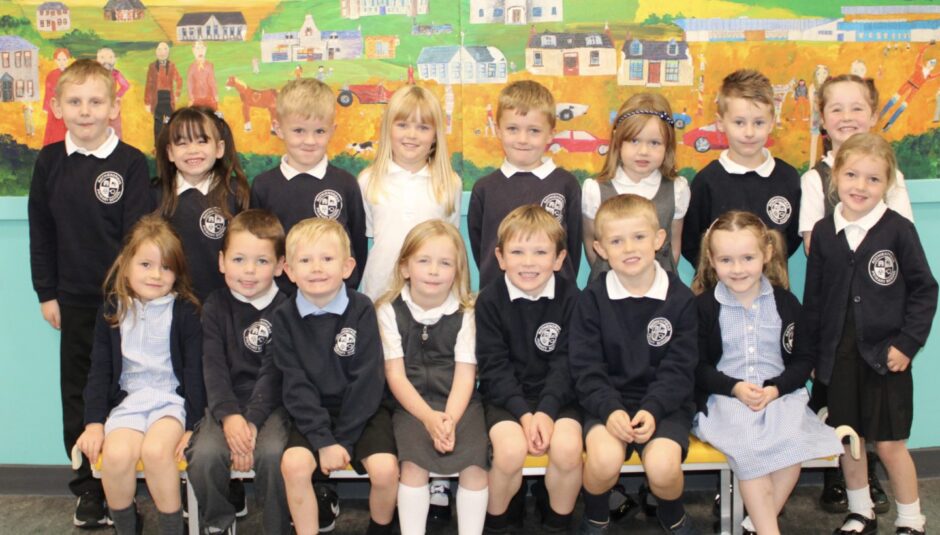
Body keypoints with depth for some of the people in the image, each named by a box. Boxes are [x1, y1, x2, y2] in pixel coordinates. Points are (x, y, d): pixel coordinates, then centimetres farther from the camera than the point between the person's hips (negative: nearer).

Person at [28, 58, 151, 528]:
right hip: (74, 300, 3)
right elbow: (40, 233, 7)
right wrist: (46, 293, 5)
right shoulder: (49, 162, 3)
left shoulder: (130, 163, -7)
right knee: (77, 393, 9)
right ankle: (89, 488, 21)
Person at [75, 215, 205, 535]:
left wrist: (192, 425, -9)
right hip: (127, 400, 3)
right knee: (116, 454, -27)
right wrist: (94, 422, 0)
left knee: (155, 449, -32)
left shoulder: (185, 312, -1)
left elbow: (195, 370, -2)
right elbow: (100, 370, 9)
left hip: (172, 398, -2)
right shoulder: (112, 311, 7)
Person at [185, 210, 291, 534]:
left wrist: (252, 421, -21)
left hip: (270, 403, -2)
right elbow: (214, 367, -4)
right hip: (226, 403, 2)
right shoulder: (215, 307, 5)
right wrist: (229, 416, -20)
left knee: (272, 453, -31)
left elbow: (273, 373, -9)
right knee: (204, 454, -26)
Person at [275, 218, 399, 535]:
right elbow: (295, 384, -9)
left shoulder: (362, 310, -9)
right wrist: (323, 440, -18)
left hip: (360, 411, -1)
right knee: (293, 463, -25)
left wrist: (344, 438, -15)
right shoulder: (285, 317, -5)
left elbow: (367, 380, -11)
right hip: (313, 414, 1)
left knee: (385, 468, -22)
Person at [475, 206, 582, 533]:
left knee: (568, 448, -27)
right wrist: (523, 413, -20)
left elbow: (565, 364, -7)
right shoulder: (489, 301, -6)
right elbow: (493, 367, -9)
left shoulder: (570, 298, -4)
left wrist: (546, 411, -20)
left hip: (556, 394, 1)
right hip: (505, 395, -1)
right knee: (510, 450, -29)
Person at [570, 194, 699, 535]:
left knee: (662, 465, -28)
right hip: (608, 401, 0)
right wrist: (610, 410, -21)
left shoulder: (680, 298, -1)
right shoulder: (592, 299, -1)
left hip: (664, 402, 0)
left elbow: (678, 369, -4)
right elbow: (585, 367, -5)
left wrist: (652, 410, -19)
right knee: (605, 459, -30)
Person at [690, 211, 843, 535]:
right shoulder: (704, 306, 1)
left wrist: (774, 389, -12)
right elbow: (698, 366, 0)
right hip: (725, 398, -2)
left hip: (780, 395, 2)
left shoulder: (786, 303, 6)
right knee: (749, 447, -31)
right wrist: (735, 387, -15)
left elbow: (803, 360, 6)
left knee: (792, 445, -28)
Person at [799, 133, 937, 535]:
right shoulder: (823, 232, 1)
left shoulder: (899, 230, -8)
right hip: (839, 354, 3)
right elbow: (813, 298, 5)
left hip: (885, 354, -3)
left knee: (889, 443, 2)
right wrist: (808, 354, 5)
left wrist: (908, 342, -10)